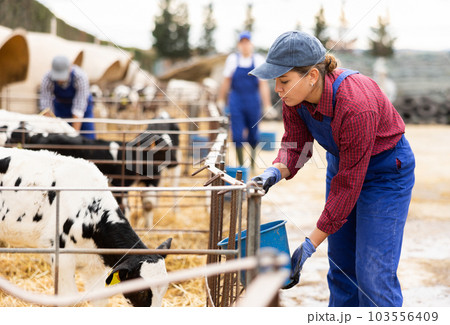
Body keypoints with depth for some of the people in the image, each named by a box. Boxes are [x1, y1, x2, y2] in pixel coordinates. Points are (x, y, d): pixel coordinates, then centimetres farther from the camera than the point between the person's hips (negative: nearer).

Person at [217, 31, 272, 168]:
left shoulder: (258, 60, -2)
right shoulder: (232, 59, 2)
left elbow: (263, 85, -3)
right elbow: (226, 82, 11)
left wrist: (267, 106, -8)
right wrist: (221, 100, 13)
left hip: (253, 100, 0)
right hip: (236, 100, 0)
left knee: (253, 134, 7)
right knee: (237, 134, -5)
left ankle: (253, 160, 30)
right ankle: (241, 164, 2)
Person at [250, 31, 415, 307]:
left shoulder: (356, 106, -37)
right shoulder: (295, 94, -17)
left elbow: (348, 185, -30)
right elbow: (295, 145, -4)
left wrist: (310, 246, -27)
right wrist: (275, 172, -29)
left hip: (386, 172, -7)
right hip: (341, 163, 7)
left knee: (373, 274, -9)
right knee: (341, 268, 11)